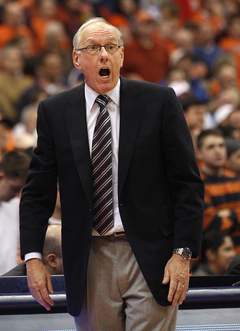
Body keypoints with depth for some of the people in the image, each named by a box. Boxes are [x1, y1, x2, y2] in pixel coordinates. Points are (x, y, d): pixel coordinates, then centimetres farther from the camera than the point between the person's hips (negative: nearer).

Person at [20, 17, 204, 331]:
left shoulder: (159, 101, 1)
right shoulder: (54, 112, 6)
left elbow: (188, 183, 0)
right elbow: (37, 192, 8)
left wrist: (182, 254, -8)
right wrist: (33, 258, -2)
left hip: (151, 259, -2)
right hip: (89, 262, 2)